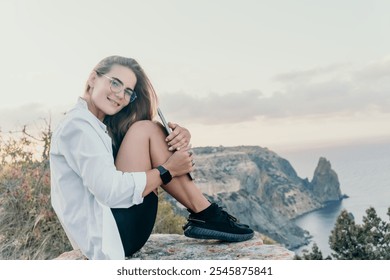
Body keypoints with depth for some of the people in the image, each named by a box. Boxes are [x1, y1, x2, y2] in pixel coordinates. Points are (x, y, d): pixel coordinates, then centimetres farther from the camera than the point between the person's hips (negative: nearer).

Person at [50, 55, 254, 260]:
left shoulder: (104, 125, 16)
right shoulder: (77, 124, -12)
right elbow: (110, 191, -23)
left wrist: (181, 135, -11)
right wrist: (168, 170, -16)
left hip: (115, 228, 9)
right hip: (107, 234, -9)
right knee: (145, 130, -14)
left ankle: (202, 215, -3)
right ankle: (205, 216, -10)